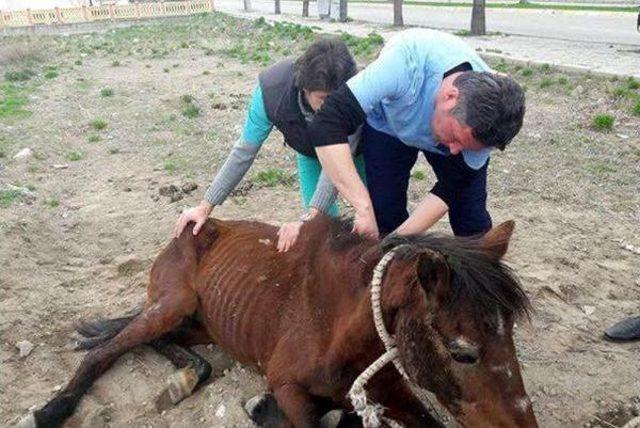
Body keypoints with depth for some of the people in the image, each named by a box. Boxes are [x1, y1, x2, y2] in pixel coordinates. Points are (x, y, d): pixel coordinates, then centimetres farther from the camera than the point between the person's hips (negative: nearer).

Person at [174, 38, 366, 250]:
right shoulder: (271, 90, -38)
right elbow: (244, 152, -28)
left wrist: (308, 220, -57)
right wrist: (205, 207, -27)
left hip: (354, 147, -1)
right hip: (310, 151, 1)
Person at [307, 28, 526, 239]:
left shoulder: (482, 122, -33)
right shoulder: (408, 59, -44)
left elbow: (450, 189, -20)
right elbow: (326, 125, -48)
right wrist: (364, 207, -53)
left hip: (450, 121, 1)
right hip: (388, 125, -1)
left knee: (472, 222, -7)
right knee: (386, 215, -9)